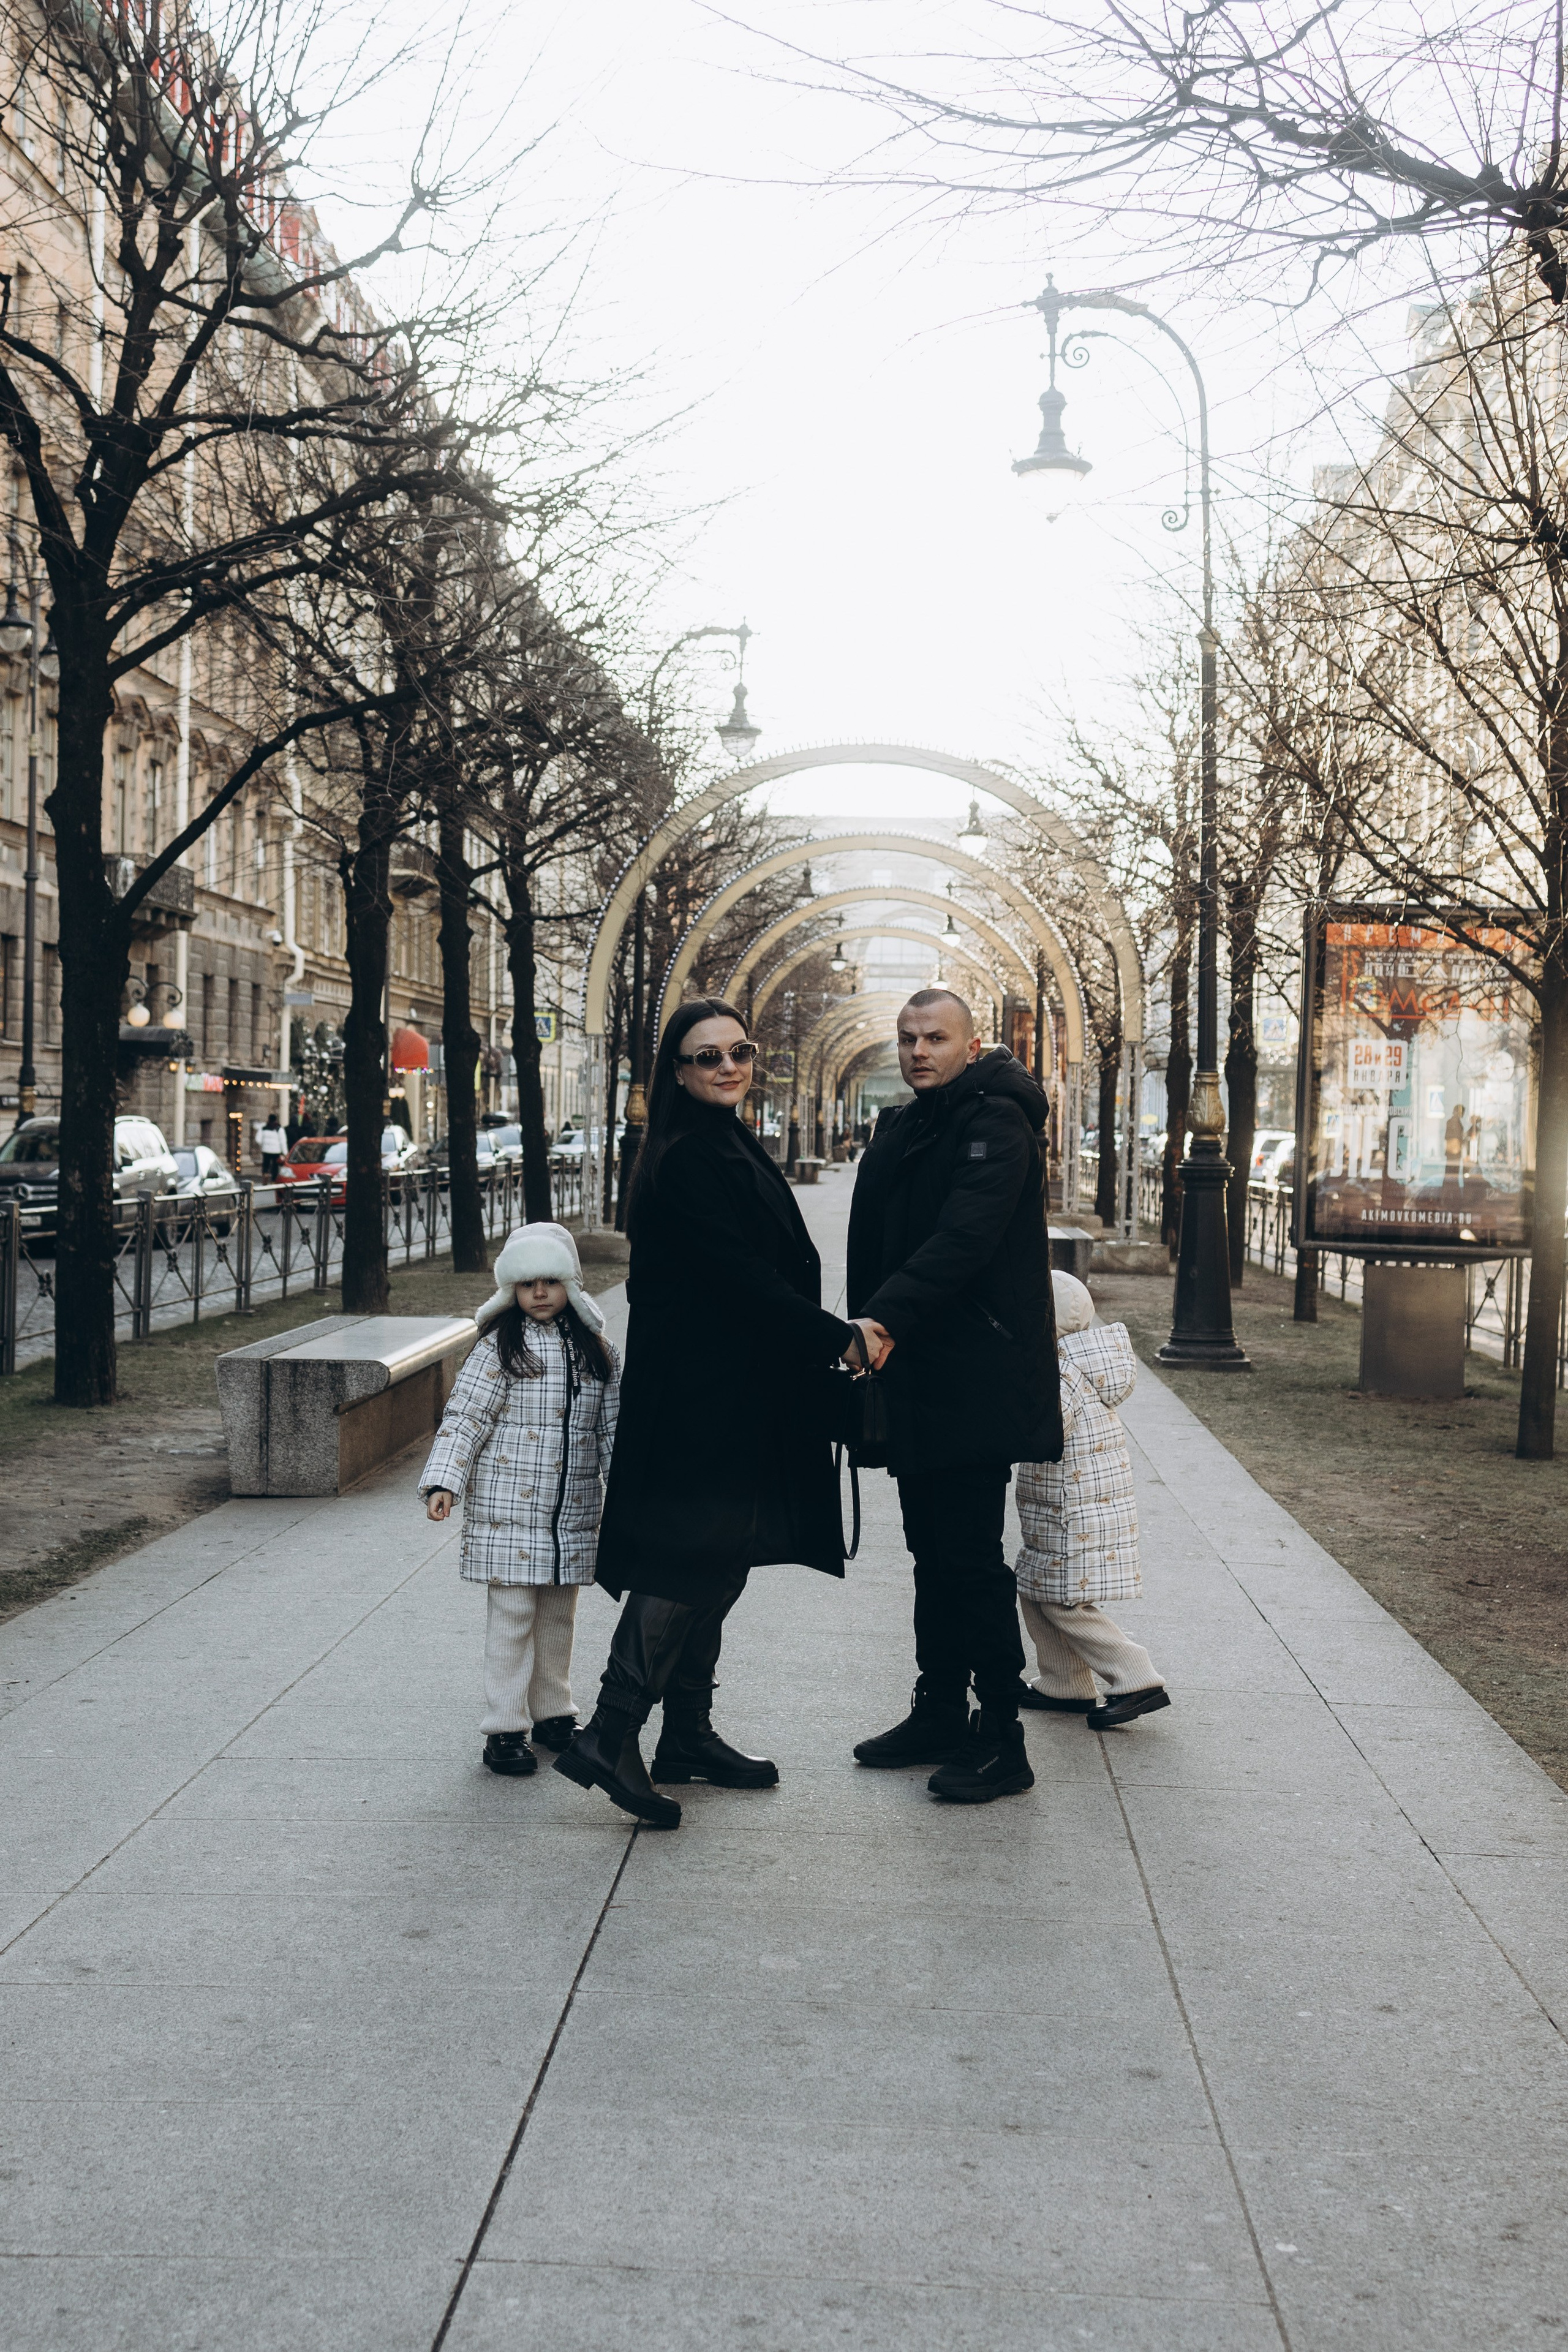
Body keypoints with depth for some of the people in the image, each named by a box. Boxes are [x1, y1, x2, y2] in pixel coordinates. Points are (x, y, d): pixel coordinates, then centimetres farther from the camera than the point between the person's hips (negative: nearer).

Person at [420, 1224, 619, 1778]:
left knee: (558, 1615, 14)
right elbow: (465, 1417, -9)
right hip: (508, 1508, -4)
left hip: (573, 1511, 5)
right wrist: (443, 1480, -19)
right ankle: (506, 1728, 5)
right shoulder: (500, 1347, -6)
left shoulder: (594, 1350, 9)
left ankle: (552, 1712, 28)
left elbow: (613, 1426, 15)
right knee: (512, 1617, -2)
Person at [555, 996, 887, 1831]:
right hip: (698, 1392, -10)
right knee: (689, 1565, -8)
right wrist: (840, 1337, -18)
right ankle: (609, 1737, -3)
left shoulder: (737, 1148, 15)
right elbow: (741, 1278, -21)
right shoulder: (687, 1160, -15)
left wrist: (829, 1337, 7)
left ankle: (688, 1736, 21)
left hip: (740, 1391, 10)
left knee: (715, 1565, 13)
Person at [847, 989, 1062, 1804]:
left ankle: (1001, 1742, 2)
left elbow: (963, 1240, -24)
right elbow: (874, 1246, 16)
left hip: (976, 1383, -9)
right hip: (916, 1381, 9)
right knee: (935, 1556, 15)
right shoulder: (899, 1130, 16)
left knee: (973, 1561, -6)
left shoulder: (995, 1123, -11)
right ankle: (939, 1714, 25)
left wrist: (885, 1318, -33)